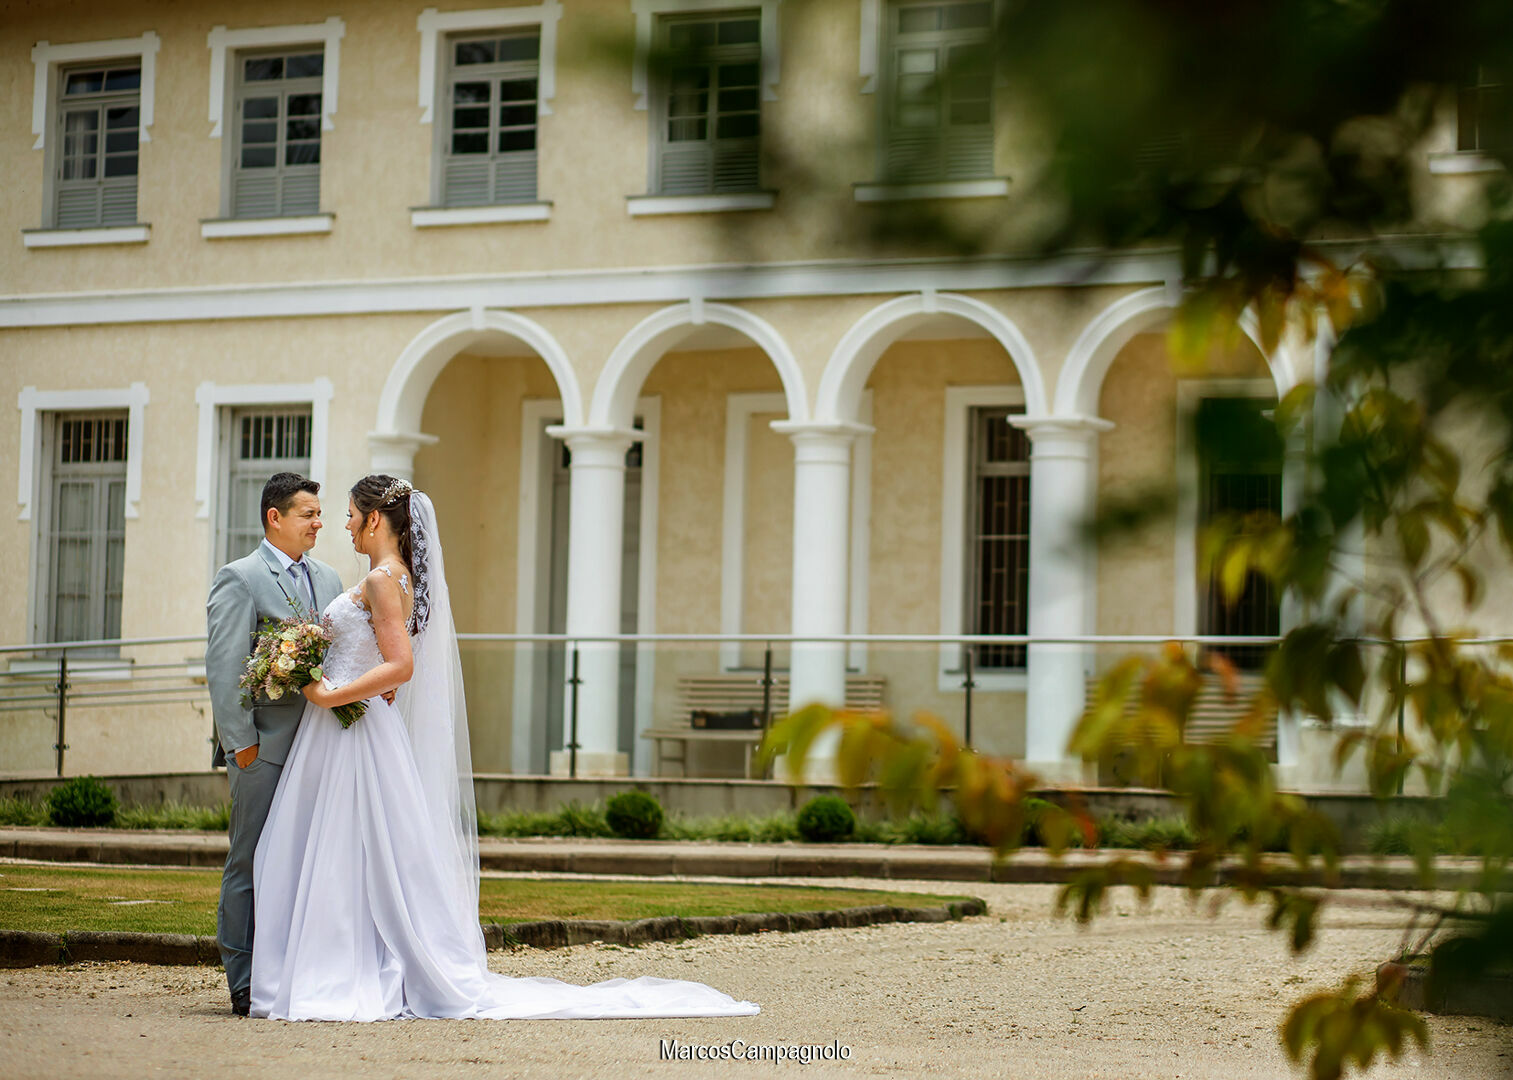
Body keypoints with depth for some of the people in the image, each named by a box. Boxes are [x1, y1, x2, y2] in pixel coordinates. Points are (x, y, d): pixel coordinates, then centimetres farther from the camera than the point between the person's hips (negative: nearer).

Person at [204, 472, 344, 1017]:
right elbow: (223, 668, -9)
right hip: (264, 747, -6)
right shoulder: (239, 578, -4)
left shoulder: (328, 579, 16)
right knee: (250, 864, -2)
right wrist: (241, 741, -14)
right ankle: (245, 985, 2)